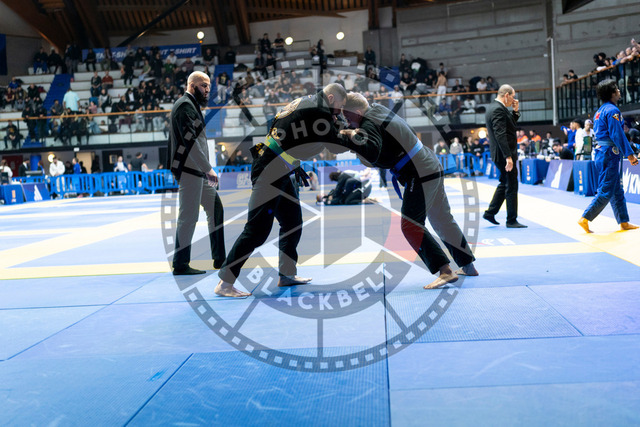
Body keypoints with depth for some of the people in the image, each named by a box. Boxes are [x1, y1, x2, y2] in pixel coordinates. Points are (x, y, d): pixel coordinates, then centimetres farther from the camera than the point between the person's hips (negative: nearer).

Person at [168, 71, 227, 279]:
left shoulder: (193, 106, 20)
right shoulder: (184, 106, -12)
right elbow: (190, 141, -21)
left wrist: (206, 169, 19)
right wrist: (208, 169, -22)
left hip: (198, 170, 11)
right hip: (188, 170, -11)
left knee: (215, 209, 13)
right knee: (188, 217, -6)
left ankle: (220, 259, 20)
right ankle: (180, 265, 3)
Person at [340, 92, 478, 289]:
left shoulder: (370, 124, -17)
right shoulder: (378, 109, 12)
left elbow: (372, 153, -35)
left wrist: (352, 138, -29)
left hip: (420, 175, -10)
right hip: (432, 168, 10)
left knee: (410, 226, -10)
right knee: (443, 220, 18)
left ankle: (445, 271, -13)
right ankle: (468, 266, 29)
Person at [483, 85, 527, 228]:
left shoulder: (493, 107, 13)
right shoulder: (498, 110, -19)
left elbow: (510, 124, 23)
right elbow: (500, 135, -26)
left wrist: (515, 111, 8)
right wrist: (508, 156, -28)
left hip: (499, 154, 10)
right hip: (504, 154, -10)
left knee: (504, 183, 21)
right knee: (511, 187, -2)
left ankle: (490, 212, 24)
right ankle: (511, 220, 6)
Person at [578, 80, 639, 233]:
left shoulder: (600, 111, 16)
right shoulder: (612, 110, -13)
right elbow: (617, 134, -19)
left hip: (599, 152, 10)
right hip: (609, 153, -10)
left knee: (617, 190, 13)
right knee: (606, 191, -7)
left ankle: (624, 222, 19)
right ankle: (585, 219, -7)